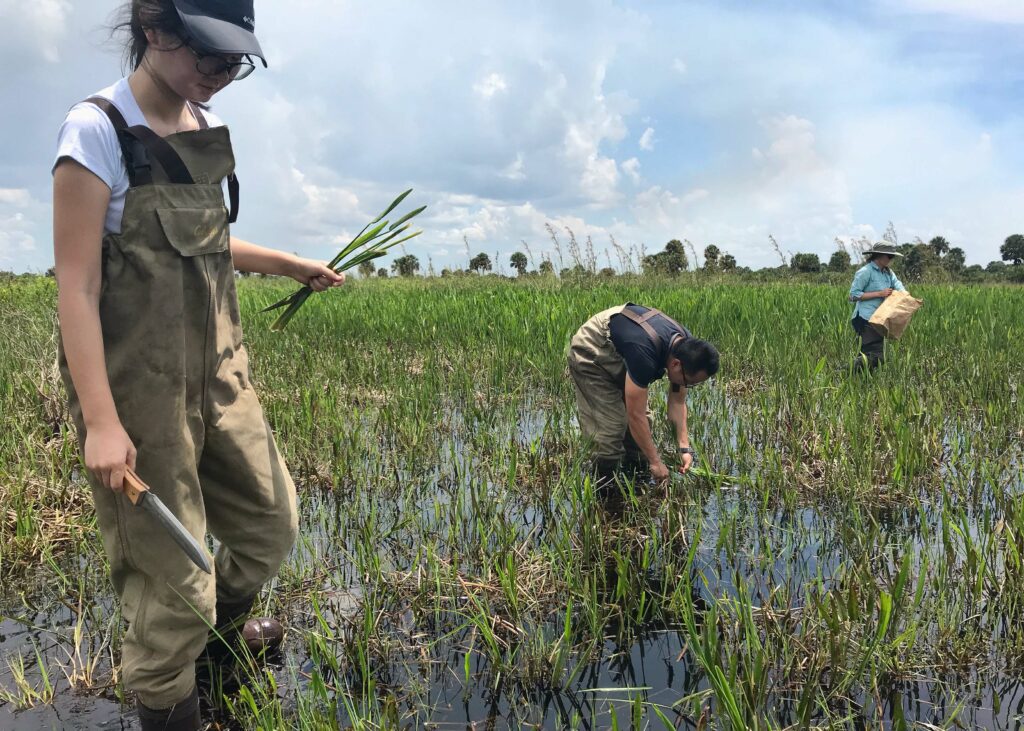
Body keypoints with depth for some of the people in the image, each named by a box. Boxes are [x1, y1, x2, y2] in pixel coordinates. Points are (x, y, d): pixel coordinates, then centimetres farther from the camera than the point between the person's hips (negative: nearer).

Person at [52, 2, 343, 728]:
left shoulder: (209, 129, 7)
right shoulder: (98, 130, -14)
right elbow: (77, 286, -17)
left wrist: (293, 265, 25)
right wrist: (100, 420, -22)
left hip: (219, 369, 7)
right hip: (138, 384, -7)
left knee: (271, 526, 17)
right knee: (173, 579, 3)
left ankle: (209, 632, 46)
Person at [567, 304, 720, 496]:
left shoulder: (686, 347, -16)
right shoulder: (645, 354, -41)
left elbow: (677, 402, -5)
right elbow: (635, 415, -33)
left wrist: (684, 447, -12)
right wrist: (655, 462, -25)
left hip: (619, 354, 8)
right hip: (591, 353, -8)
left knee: (644, 421, 4)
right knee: (609, 426, -14)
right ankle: (606, 492, -1)